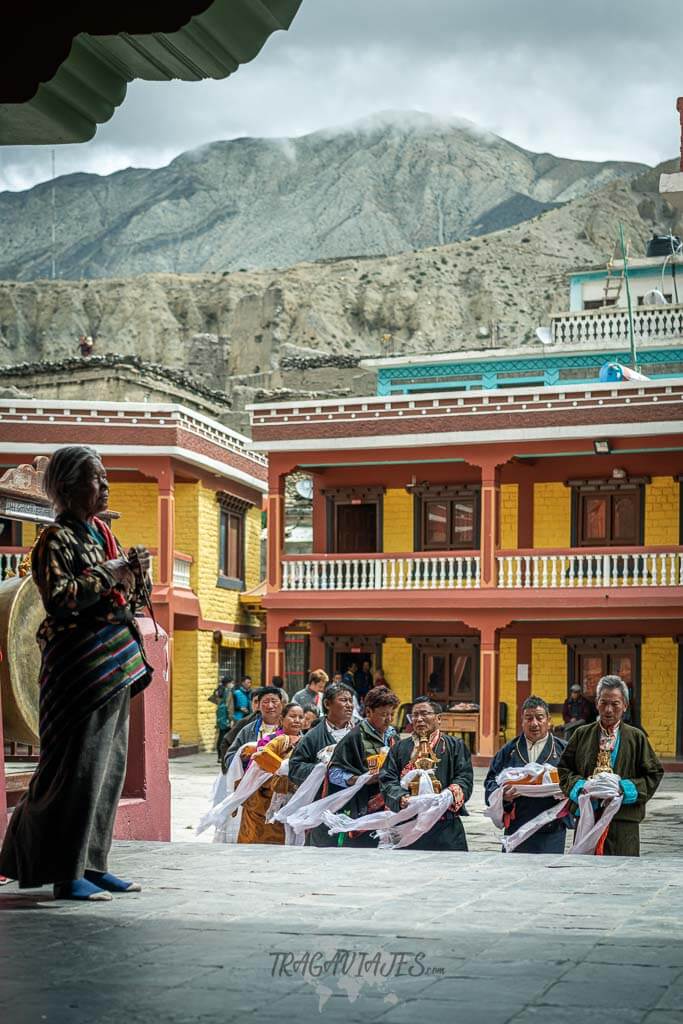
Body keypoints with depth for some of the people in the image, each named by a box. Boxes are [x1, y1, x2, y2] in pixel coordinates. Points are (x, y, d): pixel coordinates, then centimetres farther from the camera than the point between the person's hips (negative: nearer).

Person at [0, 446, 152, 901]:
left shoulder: (102, 534, 17)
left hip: (115, 666, 9)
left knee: (109, 766, 10)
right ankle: (68, 875, -2)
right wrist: (107, 575, -17)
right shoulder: (57, 539, -8)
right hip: (81, 667, -9)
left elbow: (130, 601, 22)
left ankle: (93, 863, 17)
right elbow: (57, 597, -20)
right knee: (80, 768, -8)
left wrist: (137, 573, 2)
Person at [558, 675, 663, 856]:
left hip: (624, 821, -1)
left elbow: (654, 774, 4)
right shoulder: (582, 734, 10)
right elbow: (563, 769, 11)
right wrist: (581, 787, -8)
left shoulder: (636, 737, 5)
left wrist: (625, 789, -10)